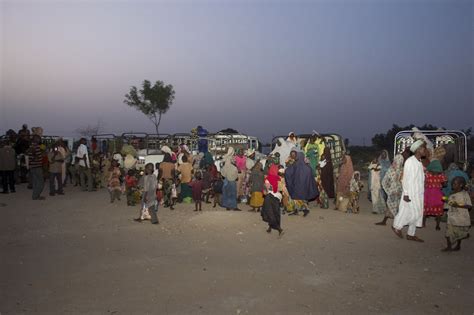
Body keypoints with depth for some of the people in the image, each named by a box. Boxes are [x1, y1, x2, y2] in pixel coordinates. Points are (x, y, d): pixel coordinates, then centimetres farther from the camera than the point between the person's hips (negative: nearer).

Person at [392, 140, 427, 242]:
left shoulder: (420, 162, 12)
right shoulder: (410, 161, -13)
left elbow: (421, 179, 15)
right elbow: (405, 178, -15)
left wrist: (422, 191, 13)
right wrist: (406, 194, -17)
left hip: (419, 193, 8)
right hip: (410, 193, -8)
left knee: (418, 214, 10)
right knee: (413, 213, -8)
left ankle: (411, 234, 19)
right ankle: (397, 226, 11)